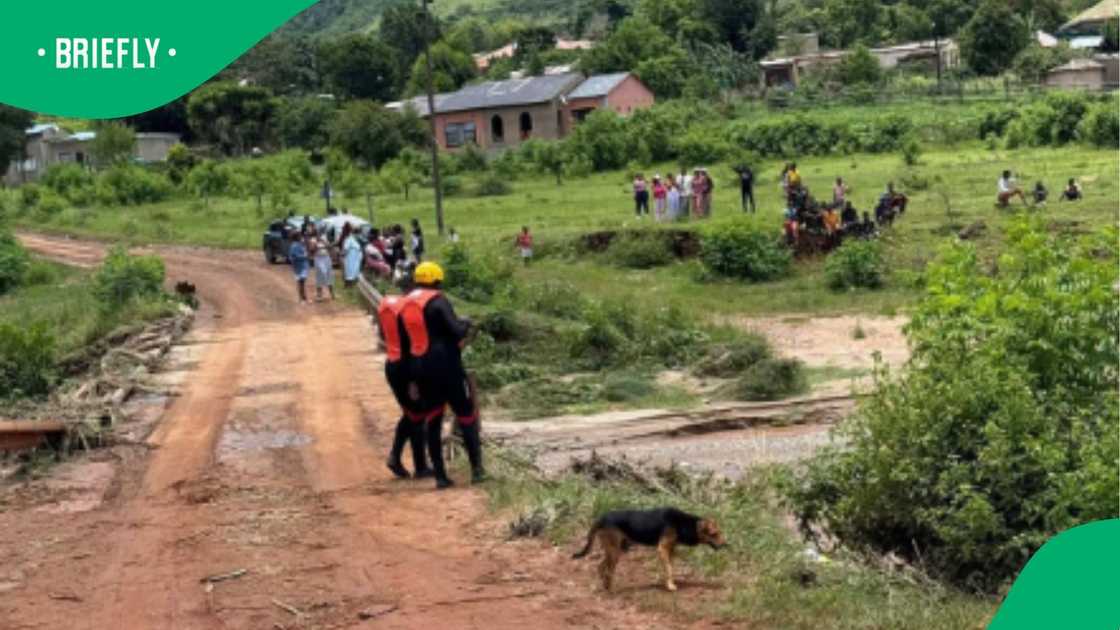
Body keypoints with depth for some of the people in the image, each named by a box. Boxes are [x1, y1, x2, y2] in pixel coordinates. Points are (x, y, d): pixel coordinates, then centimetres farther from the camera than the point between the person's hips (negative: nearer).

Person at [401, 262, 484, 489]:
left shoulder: (406, 305, 10)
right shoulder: (438, 301, -11)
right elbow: (457, 331, -20)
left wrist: (412, 378, 19)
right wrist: (466, 323, 3)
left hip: (421, 369, 6)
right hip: (446, 366, -6)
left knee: (433, 421, 11)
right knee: (466, 416, 5)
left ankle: (440, 475, 10)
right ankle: (477, 469, 1)